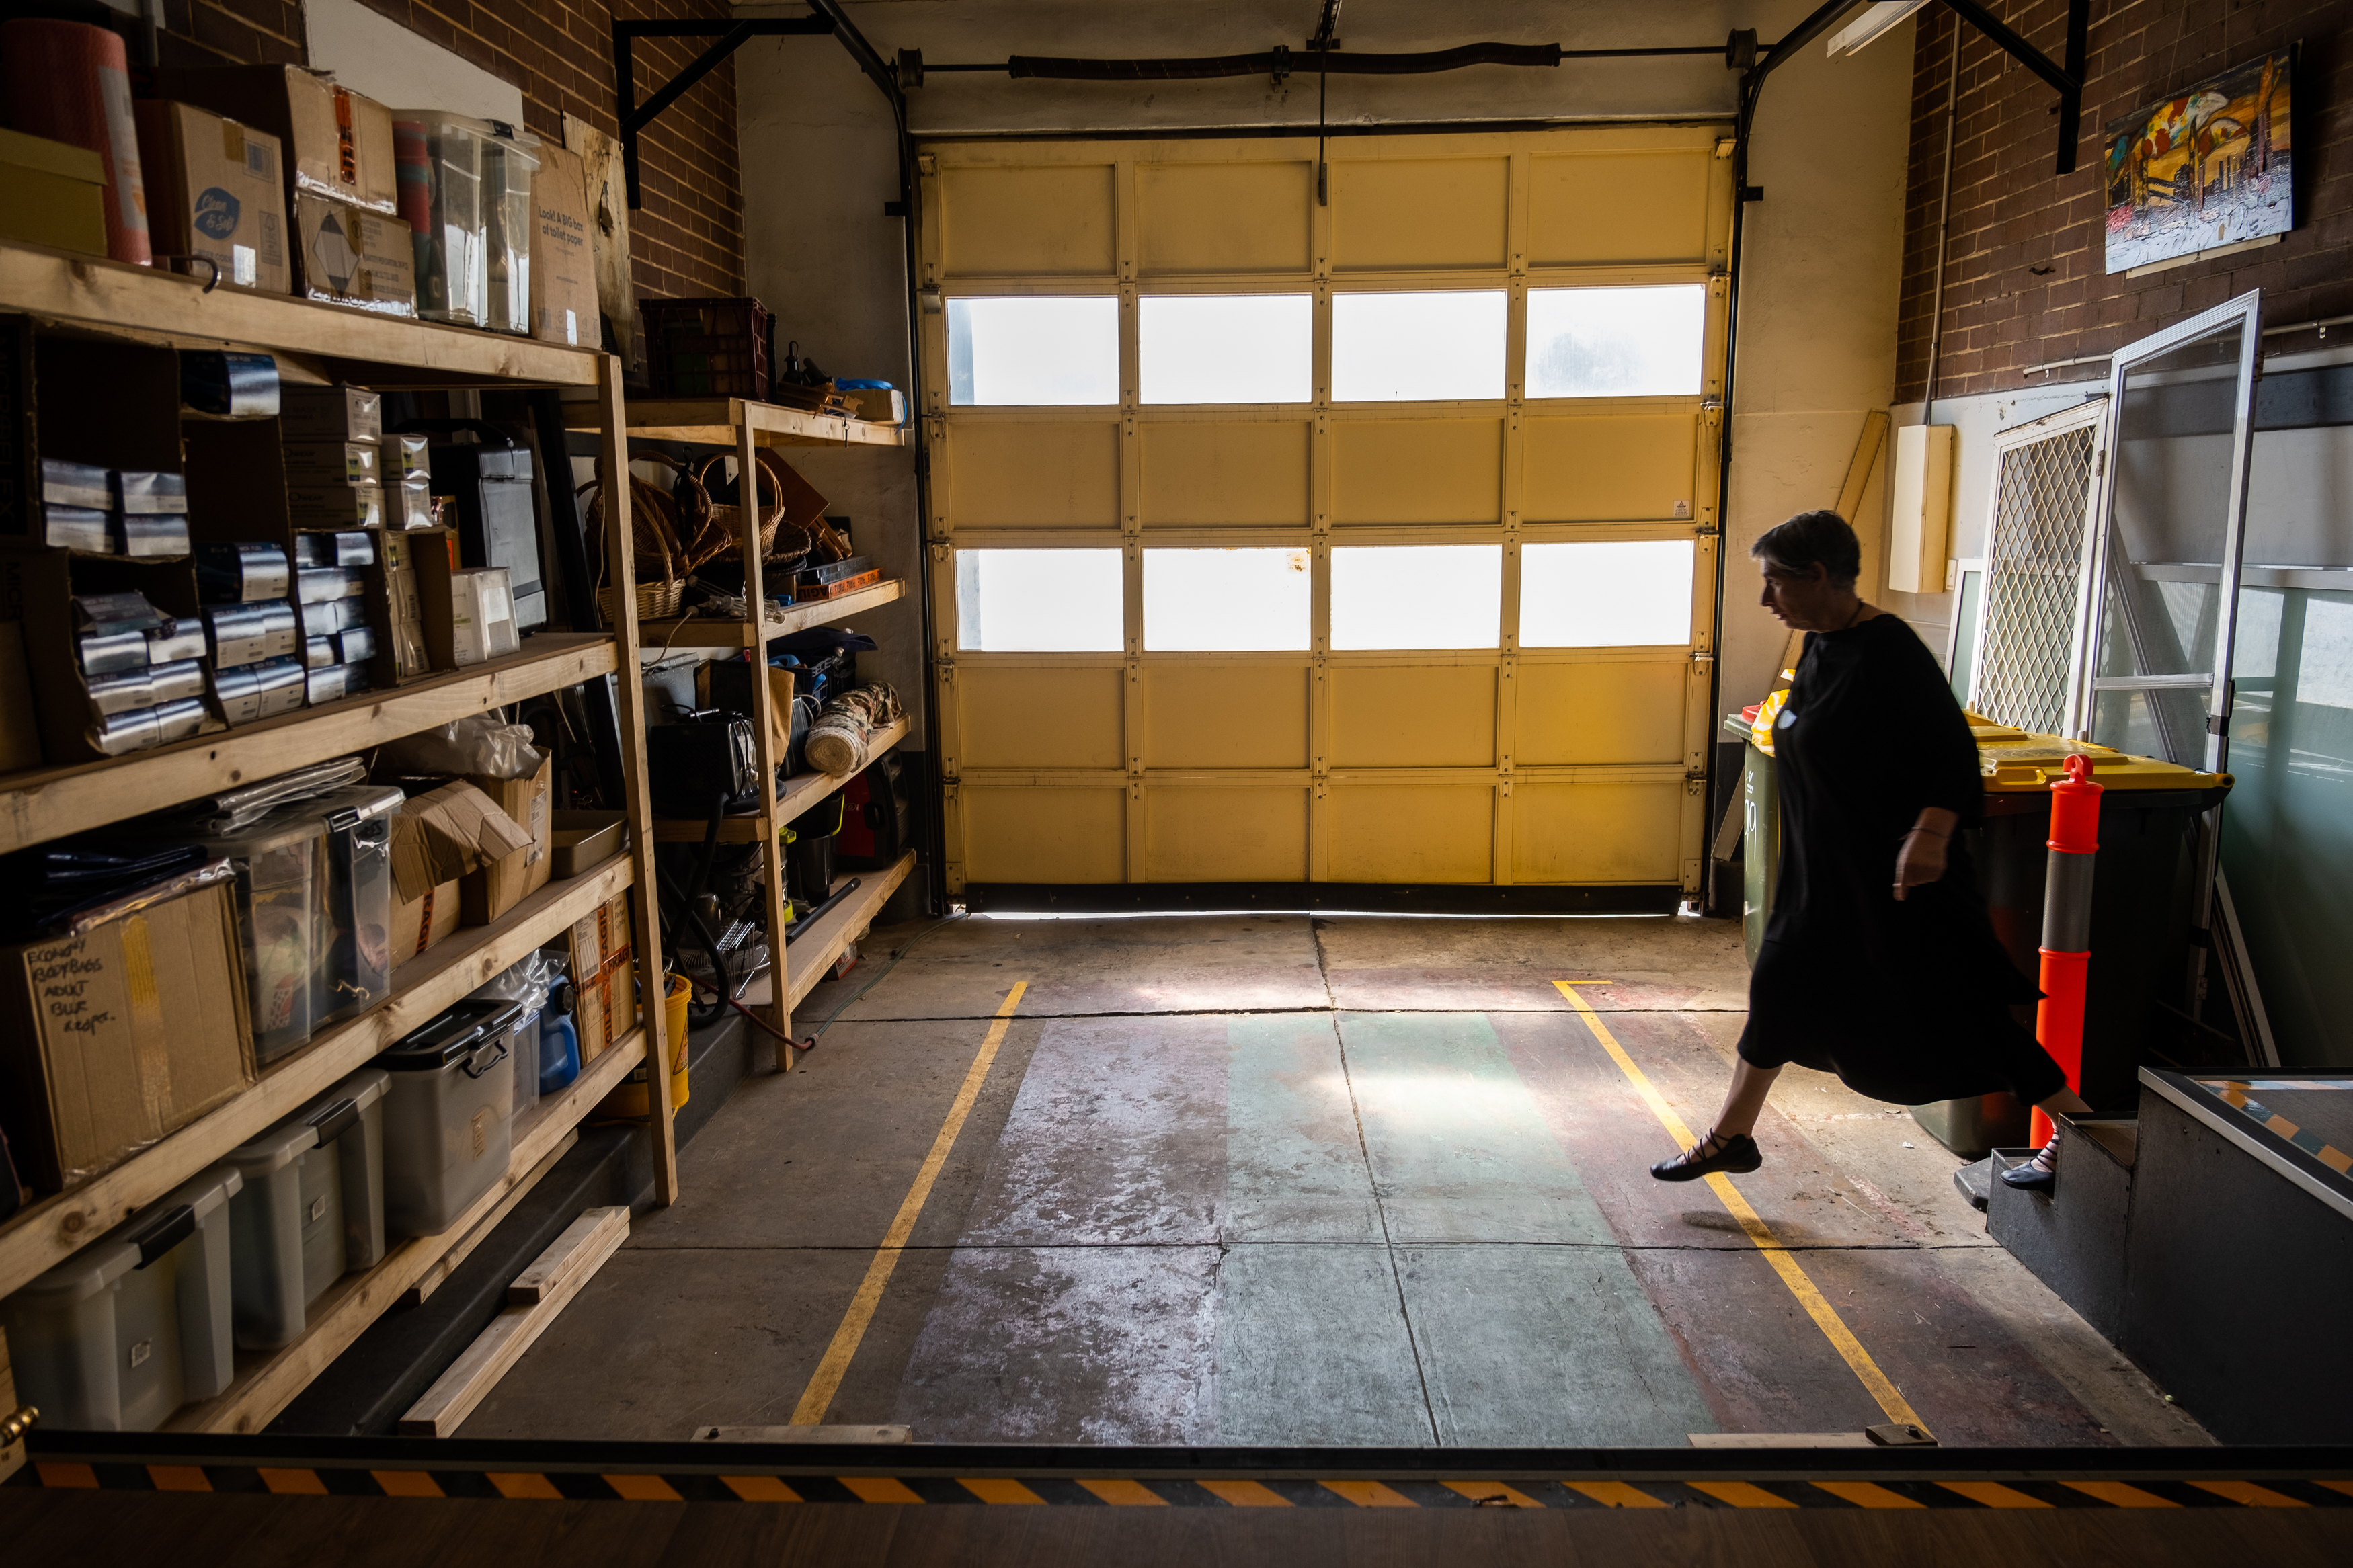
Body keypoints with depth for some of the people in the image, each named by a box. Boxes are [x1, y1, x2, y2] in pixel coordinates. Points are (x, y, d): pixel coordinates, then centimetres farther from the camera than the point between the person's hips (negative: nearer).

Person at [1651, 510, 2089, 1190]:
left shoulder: (1887, 650, -19)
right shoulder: (1820, 647, 8)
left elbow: (1954, 750, -22)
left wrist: (1930, 832, -35)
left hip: (1896, 874, -9)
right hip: (1827, 872, 9)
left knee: (1956, 1010, -1)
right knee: (1781, 982, 12)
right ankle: (1732, 1136, 24)